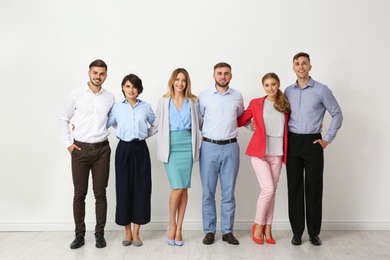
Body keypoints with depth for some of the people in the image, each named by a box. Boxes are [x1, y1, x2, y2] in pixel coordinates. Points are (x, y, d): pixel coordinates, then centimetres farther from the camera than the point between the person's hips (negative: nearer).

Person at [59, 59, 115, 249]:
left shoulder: (110, 97, 4)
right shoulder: (75, 94, -1)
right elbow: (63, 119, 5)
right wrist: (67, 143, 1)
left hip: (102, 149, 1)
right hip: (80, 149, -1)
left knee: (100, 193, 6)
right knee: (79, 194, 6)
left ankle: (99, 233, 17)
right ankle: (79, 234, 18)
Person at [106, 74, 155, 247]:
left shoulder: (146, 107, 6)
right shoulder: (116, 107, 4)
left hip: (140, 149, 1)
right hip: (124, 149, 0)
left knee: (141, 189, 1)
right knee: (124, 189, 1)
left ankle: (136, 233, 13)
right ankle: (128, 232, 15)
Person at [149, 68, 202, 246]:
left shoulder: (193, 101, 8)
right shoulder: (164, 101, 6)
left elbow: (200, 123, 15)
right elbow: (156, 125, 11)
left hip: (187, 147, 2)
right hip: (171, 148, -1)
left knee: (184, 188, 2)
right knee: (177, 188, -10)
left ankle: (179, 228, 14)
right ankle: (172, 225, 12)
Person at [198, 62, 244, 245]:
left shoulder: (237, 96, 8)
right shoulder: (204, 96, 3)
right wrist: (203, 133, -2)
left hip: (230, 147, 1)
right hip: (209, 147, -1)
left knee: (228, 192, 7)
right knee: (208, 192, 4)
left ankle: (227, 231, 17)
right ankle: (209, 231, 16)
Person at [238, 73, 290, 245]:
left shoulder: (285, 105, 8)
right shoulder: (256, 103, 1)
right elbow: (240, 121, 6)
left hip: (277, 153, 3)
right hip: (259, 152, -3)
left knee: (272, 191, 8)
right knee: (268, 189, -11)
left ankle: (267, 228, 20)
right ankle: (258, 226, 8)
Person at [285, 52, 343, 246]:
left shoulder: (321, 90, -1)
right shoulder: (288, 91, 9)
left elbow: (337, 114, 2)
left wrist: (328, 139, -2)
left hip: (313, 142, -3)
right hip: (292, 142, 3)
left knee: (313, 188, 3)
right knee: (294, 188, 5)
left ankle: (314, 232, 16)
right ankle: (297, 232, 15)